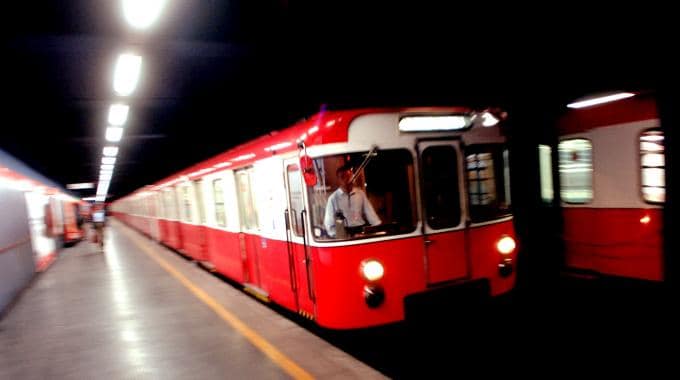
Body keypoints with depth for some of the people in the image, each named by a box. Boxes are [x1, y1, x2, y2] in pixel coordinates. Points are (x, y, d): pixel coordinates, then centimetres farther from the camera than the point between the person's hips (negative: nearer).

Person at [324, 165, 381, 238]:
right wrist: (337, 235, -15)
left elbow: (370, 213, 6)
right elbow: (329, 223, 1)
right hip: (345, 233, -2)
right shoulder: (333, 198, 1)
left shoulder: (361, 193, 9)